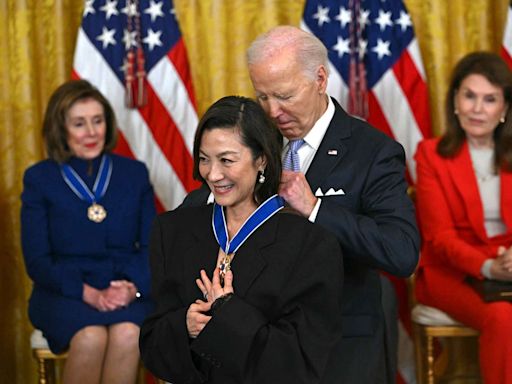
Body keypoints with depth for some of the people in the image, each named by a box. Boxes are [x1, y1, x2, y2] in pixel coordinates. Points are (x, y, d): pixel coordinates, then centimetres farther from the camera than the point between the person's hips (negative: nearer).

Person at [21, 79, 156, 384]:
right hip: (64, 292, -1)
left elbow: (152, 246, 8)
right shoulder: (40, 179, 6)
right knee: (91, 337, -34)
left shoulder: (134, 173, 12)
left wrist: (134, 287, -14)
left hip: (126, 290, 2)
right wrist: (88, 293, -15)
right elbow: (36, 259, 0)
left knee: (128, 334, -33)